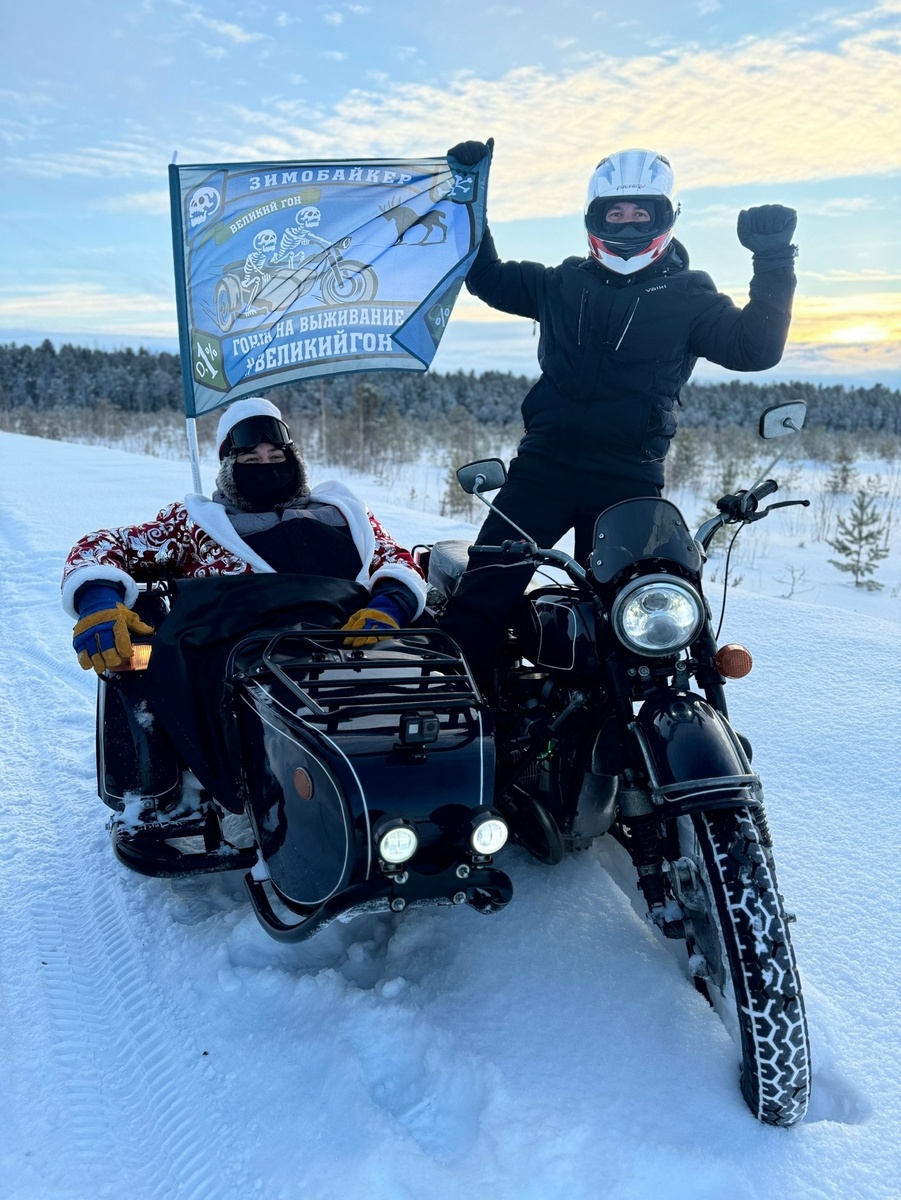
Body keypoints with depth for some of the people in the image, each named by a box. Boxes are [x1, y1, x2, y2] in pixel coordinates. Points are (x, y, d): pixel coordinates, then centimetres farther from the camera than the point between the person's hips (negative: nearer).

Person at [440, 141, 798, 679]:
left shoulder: (688, 296, 7)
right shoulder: (564, 282, 14)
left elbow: (756, 347, -3)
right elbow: (487, 277, 24)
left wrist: (774, 260, -12)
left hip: (628, 482, -1)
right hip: (543, 466, 2)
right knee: (486, 587, -8)